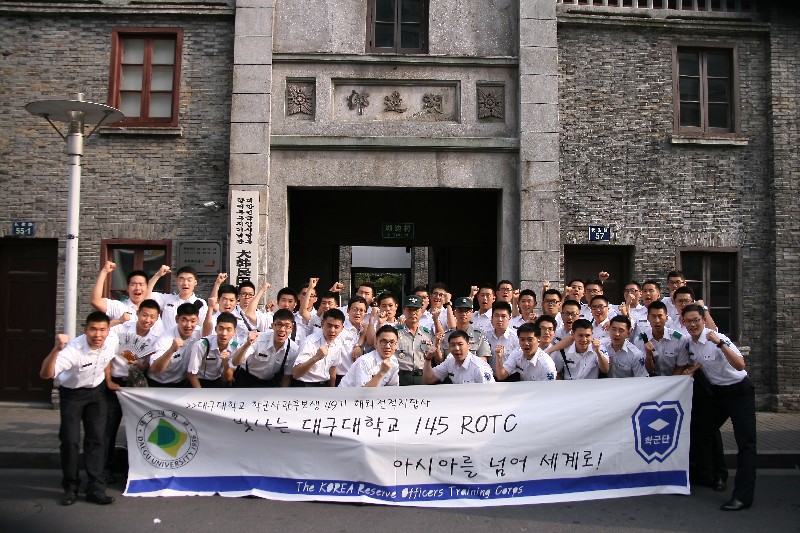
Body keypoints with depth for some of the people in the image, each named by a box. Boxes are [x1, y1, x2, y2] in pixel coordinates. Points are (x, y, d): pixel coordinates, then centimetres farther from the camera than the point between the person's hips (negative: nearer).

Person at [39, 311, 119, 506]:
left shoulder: (113, 341, -19)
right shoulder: (73, 349, -34)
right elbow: (45, 374, -44)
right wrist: (57, 349, -57)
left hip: (97, 391, 4)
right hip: (72, 393, -3)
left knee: (96, 438, 1)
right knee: (70, 440, -8)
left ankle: (95, 488, 7)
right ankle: (70, 487, 10)